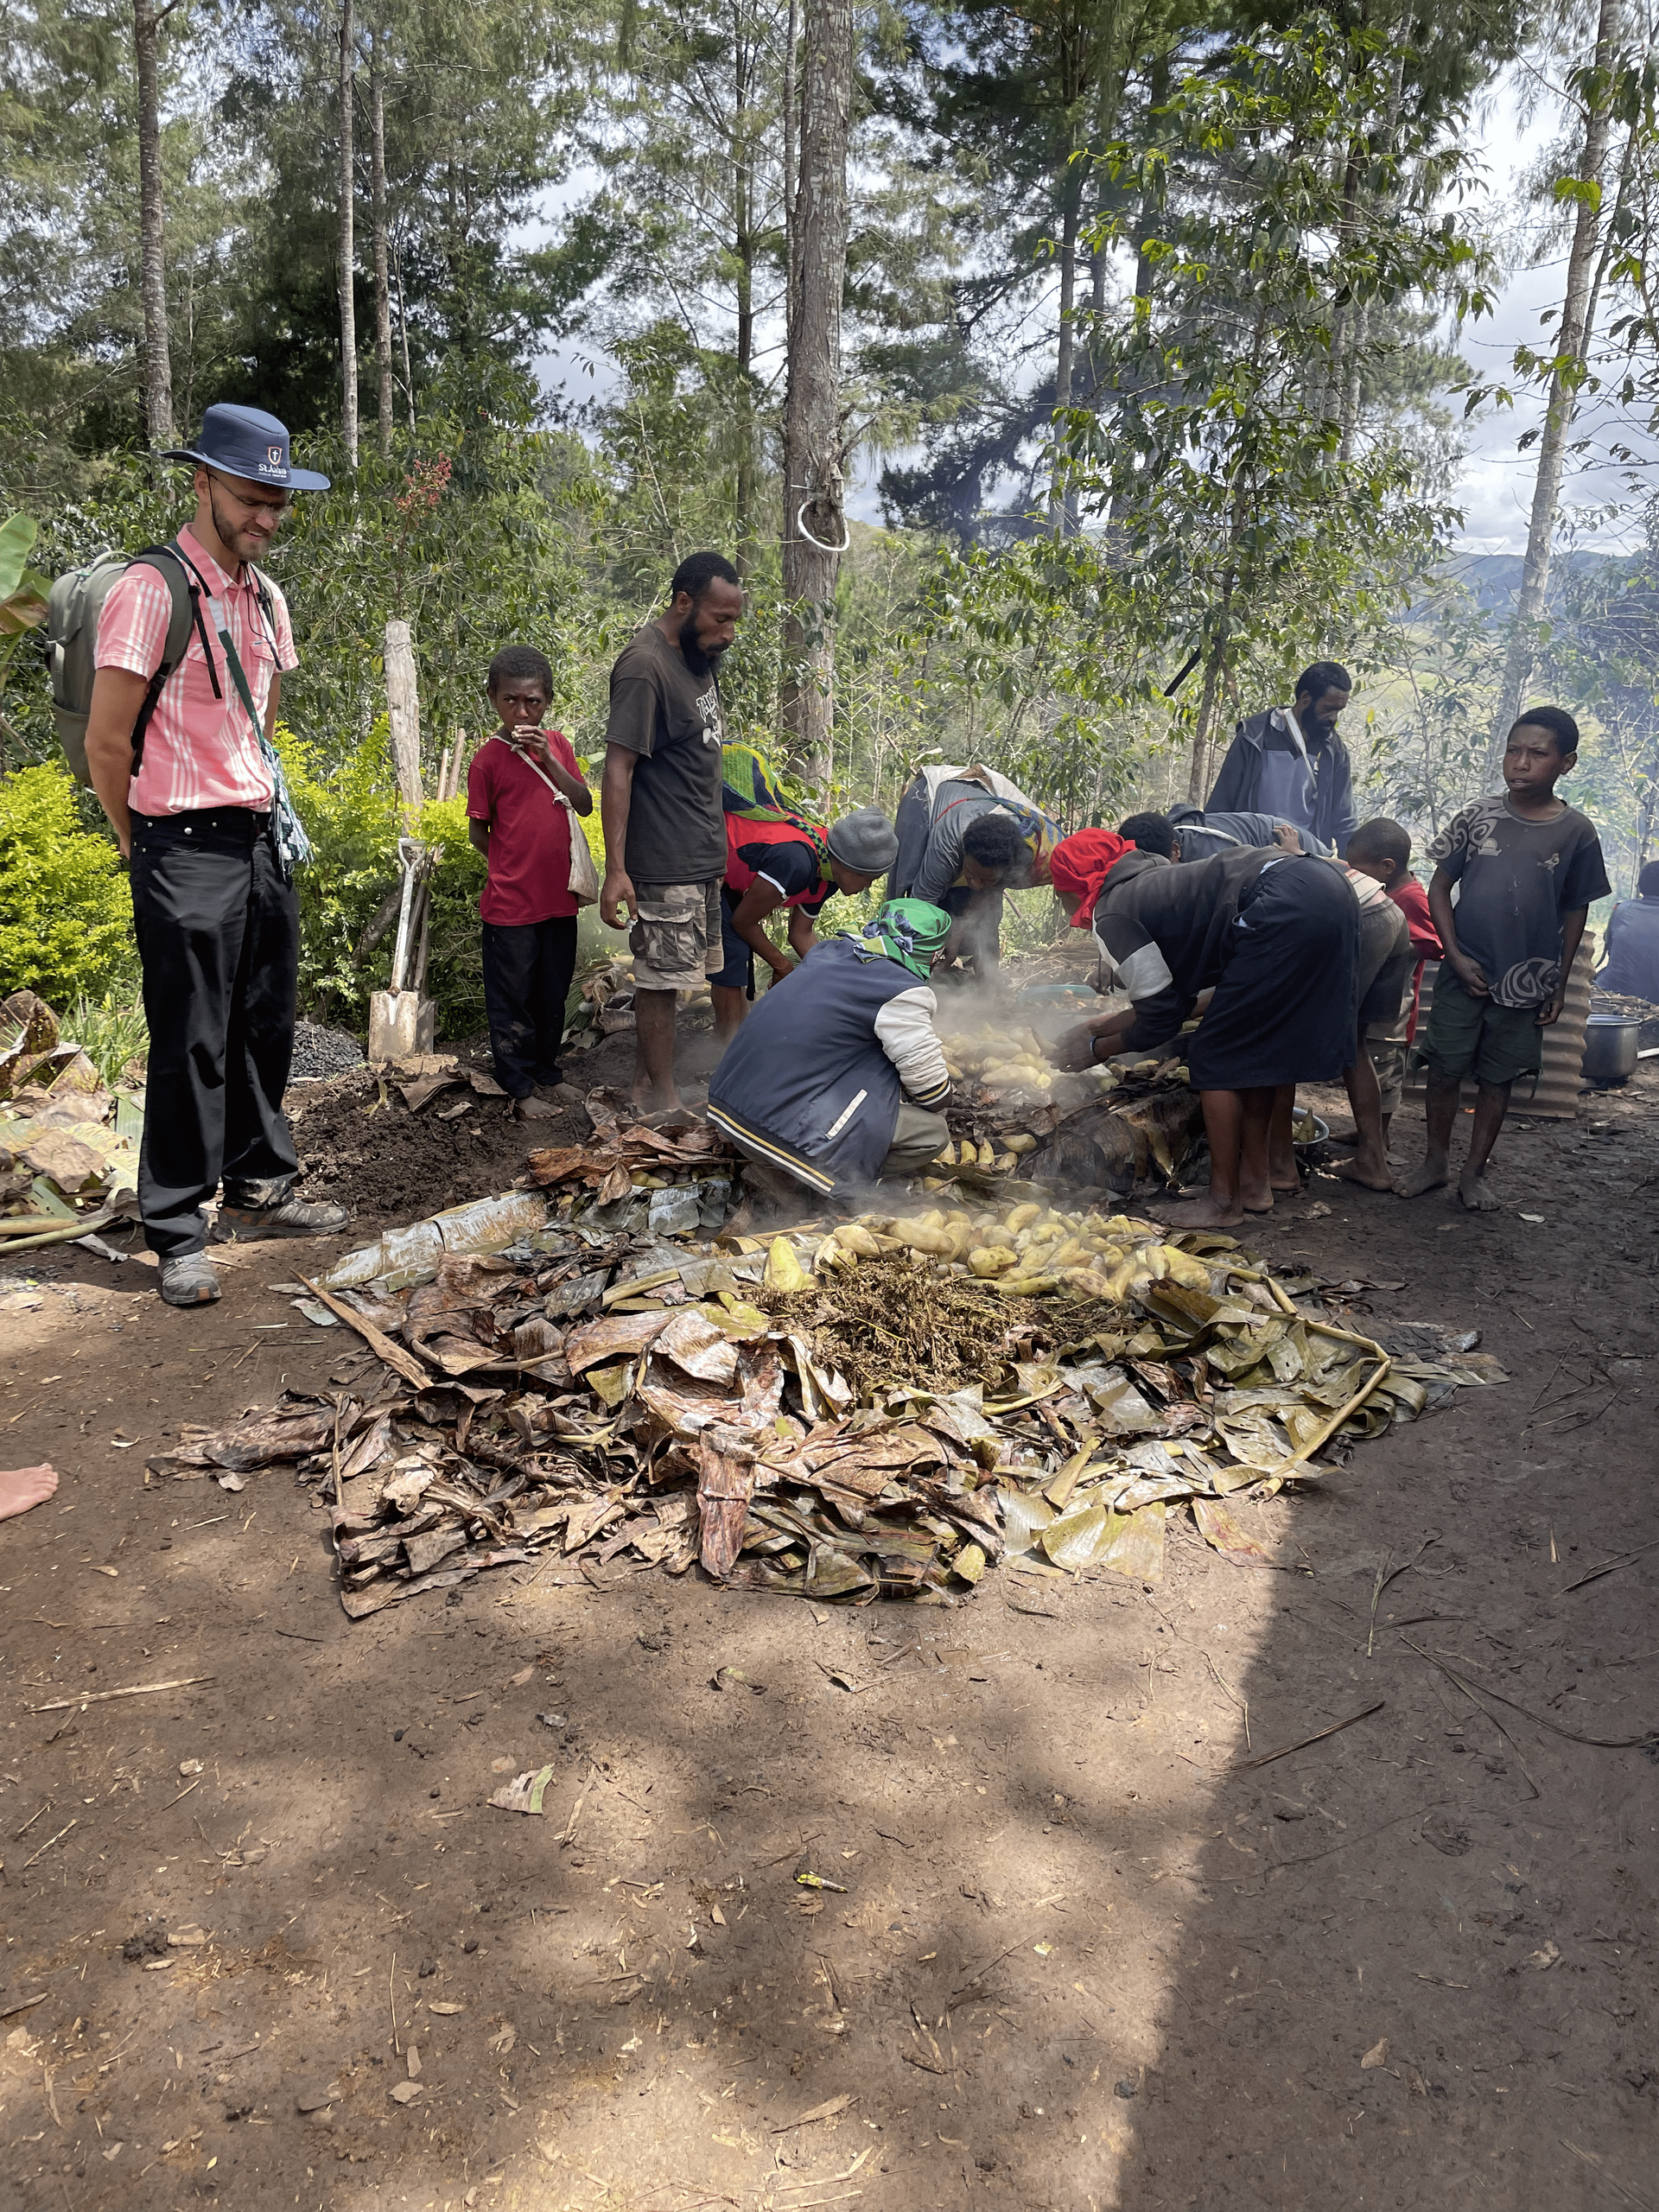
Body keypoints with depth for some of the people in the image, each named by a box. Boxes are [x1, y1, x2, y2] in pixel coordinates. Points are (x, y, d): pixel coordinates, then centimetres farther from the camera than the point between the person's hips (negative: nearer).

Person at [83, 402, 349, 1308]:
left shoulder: (266, 596, 13)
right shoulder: (150, 594, -11)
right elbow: (106, 743, -9)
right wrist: (149, 849, 2)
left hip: (266, 839, 7)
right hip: (188, 851, -7)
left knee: (265, 1027, 14)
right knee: (191, 1044, -3)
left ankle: (258, 1190, 29)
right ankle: (177, 1235, 8)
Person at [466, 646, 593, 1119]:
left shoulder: (556, 744, 6)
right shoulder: (488, 758, -6)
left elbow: (585, 805, -2)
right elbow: (478, 831, -1)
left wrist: (548, 759, -12)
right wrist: (515, 866, -2)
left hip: (559, 897, 5)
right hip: (510, 902, -5)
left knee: (553, 992, 17)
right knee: (511, 999, 3)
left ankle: (546, 1068, 32)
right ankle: (520, 1089, 12)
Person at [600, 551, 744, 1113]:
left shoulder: (699, 654, 10)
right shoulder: (645, 666, -18)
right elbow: (617, 771, -21)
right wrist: (615, 870, -24)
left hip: (702, 855, 9)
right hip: (665, 861, -9)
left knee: (667, 975, 14)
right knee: (661, 979, 0)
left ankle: (648, 1080, 24)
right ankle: (663, 1102, 10)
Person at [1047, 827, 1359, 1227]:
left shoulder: (1111, 917, 0)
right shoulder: (1142, 888, 26)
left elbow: (1160, 1022, 3)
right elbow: (1173, 998, 30)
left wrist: (1094, 1049, 18)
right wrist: (1098, 1026, 37)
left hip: (1285, 912, -10)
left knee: (1216, 1057, 3)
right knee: (1257, 1047, 21)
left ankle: (1223, 1202, 10)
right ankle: (1255, 1182, 29)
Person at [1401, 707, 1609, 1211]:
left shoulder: (1577, 832, -3)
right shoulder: (1478, 817, -3)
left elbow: (1575, 910, 5)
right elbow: (1439, 886, 2)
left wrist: (1560, 982, 4)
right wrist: (1456, 956, -6)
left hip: (1527, 982, 0)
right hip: (1463, 975, 0)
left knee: (1498, 1079, 8)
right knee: (1444, 1070, 4)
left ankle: (1474, 1173, 21)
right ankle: (1436, 1162, 21)